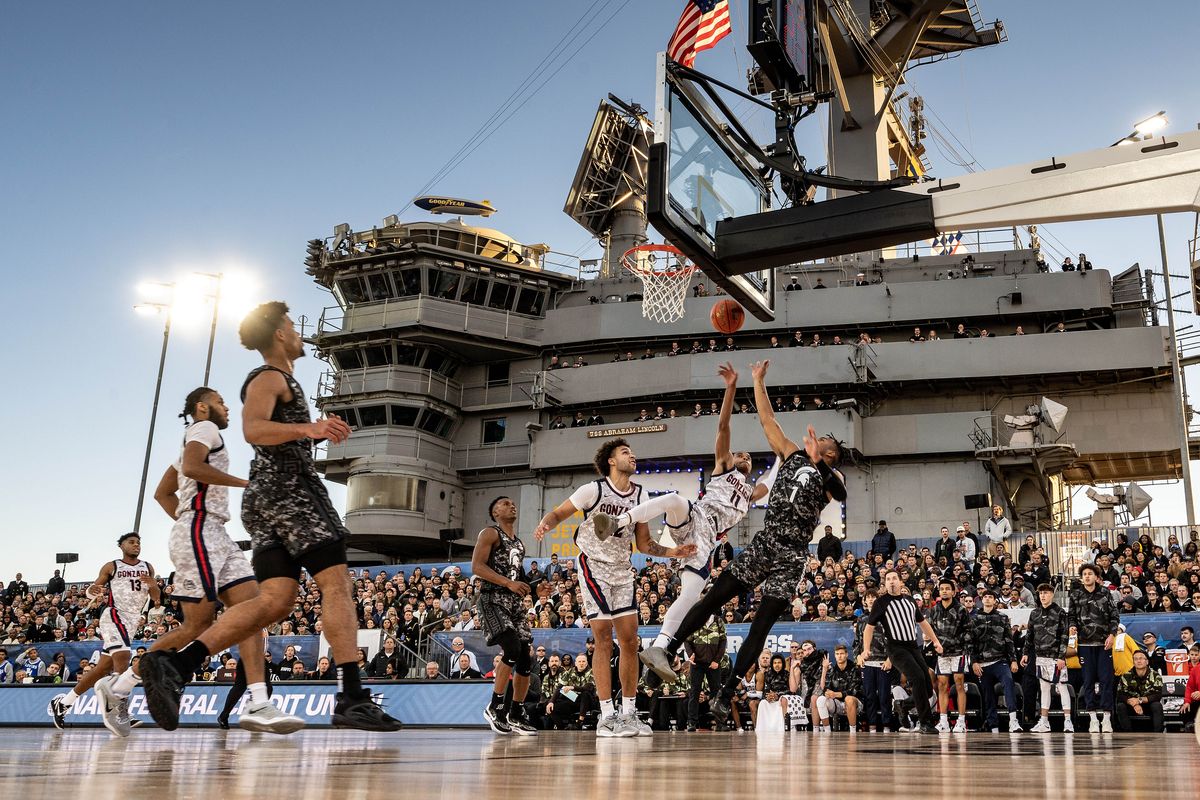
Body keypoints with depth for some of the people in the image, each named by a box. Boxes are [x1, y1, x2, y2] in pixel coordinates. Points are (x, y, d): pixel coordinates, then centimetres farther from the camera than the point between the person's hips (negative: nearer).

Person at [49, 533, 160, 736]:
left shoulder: (147, 567, 12)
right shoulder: (111, 566, 2)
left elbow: (156, 598, 7)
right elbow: (91, 591, 2)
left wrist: (153, 586, -15)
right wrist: (93, 591, -22)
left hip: (132, 620, 6)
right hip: (114, 615, -6)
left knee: (104, 667, 8)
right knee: (122, 655, -28)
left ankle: (63, 703, 21)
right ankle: (120, 708, -31)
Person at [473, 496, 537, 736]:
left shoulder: (519, 543, 23)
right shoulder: (490, 533, -1)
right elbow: (476, 567, -14)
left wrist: (535, 588, 13)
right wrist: (510, 583, -21)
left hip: (515, 602, 8)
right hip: (493, 599, -8)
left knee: (526, 657, 1)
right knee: (512, 648, -25)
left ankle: (516, 715, 11)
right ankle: (495, 707, -12)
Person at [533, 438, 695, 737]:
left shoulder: (640, 497, 4)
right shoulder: (593, 489, -12)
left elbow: (644, 544, 10)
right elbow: (558, 513, -6)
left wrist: (673, 552, -5)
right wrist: (545, 525, -29)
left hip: (623, 572, 6)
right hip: (594, 569, -6)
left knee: (630, 641, 3)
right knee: (604, 641, -9)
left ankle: (629, 713, 12)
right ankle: (607, 716, -4)